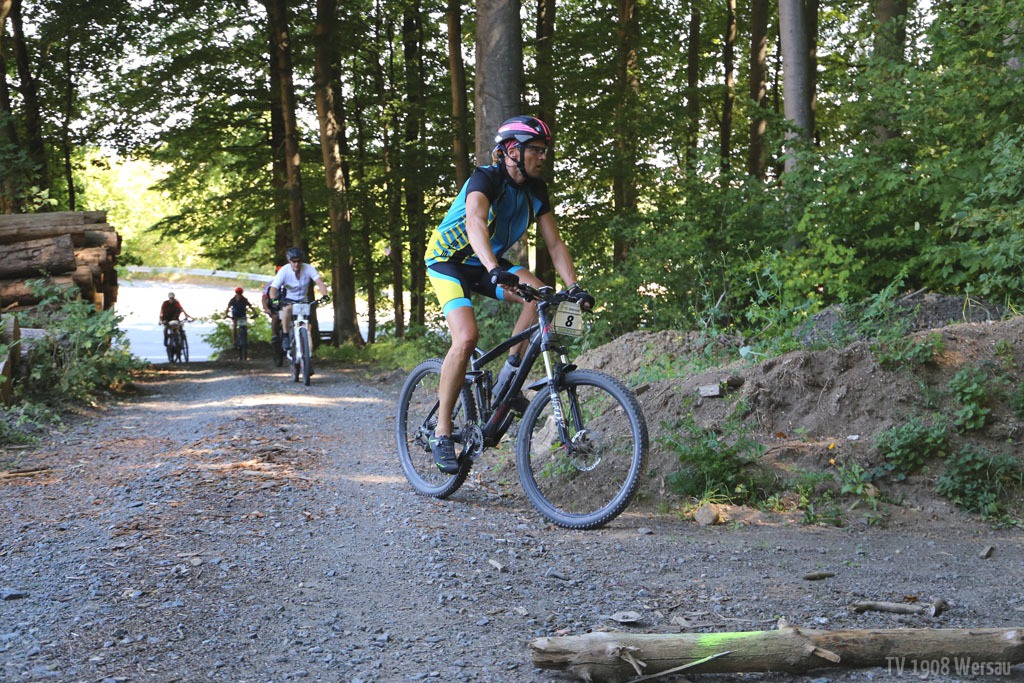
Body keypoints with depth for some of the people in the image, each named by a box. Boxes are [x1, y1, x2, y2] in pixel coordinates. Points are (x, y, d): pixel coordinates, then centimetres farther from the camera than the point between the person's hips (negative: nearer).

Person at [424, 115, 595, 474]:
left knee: (541, 296, -23)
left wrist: (574, 287, -16)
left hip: (489, 263, 6)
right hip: (449, 260, -6)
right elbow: (475, 222, -44)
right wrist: (494, 270, -60)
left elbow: (554, 243, -3)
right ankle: (442, 431, -16)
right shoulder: (486, 178, -24)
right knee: (467, 337, -27)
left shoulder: (535, 189, -4)